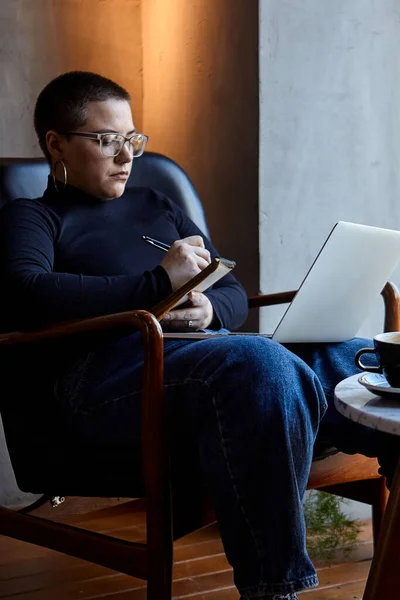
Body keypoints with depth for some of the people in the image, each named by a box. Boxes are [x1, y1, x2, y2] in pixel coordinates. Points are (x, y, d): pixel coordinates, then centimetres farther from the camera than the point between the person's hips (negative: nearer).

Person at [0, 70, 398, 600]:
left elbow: (235, 294, 28)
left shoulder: (156, 207, 32)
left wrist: (211, 310, 0)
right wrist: (158, 282, -11)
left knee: (358, 356, -20)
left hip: (207, 346, 7)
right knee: (260, 364, -37)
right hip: (109, 363, -6)